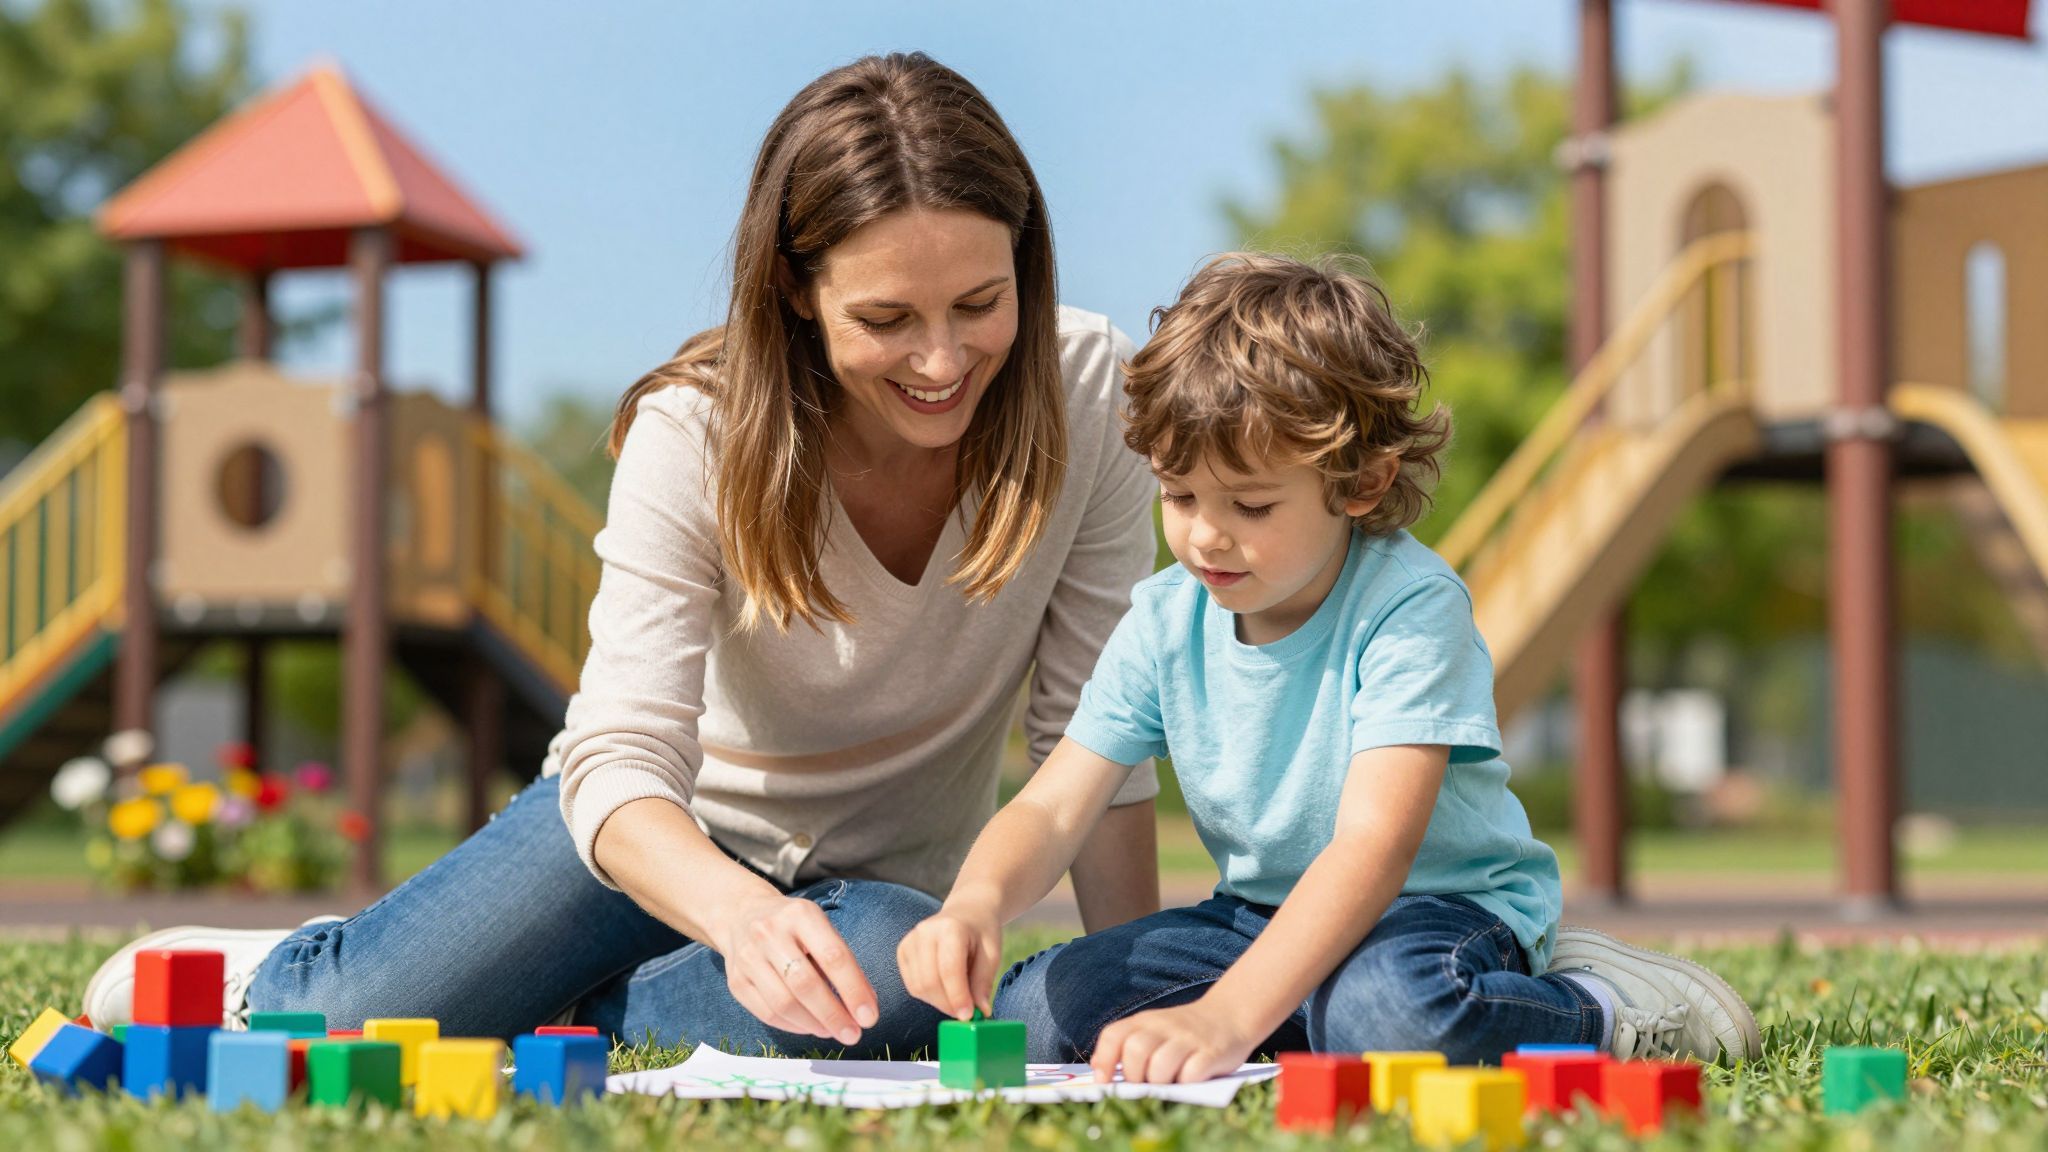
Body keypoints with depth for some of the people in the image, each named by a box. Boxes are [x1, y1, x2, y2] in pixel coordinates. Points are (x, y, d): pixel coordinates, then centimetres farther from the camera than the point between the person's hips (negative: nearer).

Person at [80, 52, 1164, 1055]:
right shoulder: (695, 435, -23)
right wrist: (740, 911, -52)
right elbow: (621, 757, -30)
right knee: (352, 1020, -22)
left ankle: (560, 1020, -9)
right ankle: (253, 979, 15)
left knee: (897, 971, -36)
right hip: (664, 835, -1)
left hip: (864, 877, 1)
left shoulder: (1091, 394, -20)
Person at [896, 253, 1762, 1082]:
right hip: (1264, 913, 6)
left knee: (1393, 1006, -43)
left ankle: (1605, 1010, -12)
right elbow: (1052, 810, -5)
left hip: (1446, 905, -6)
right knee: (1026, 1013, -14)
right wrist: (978, 900, -31)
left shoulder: (1410, 608, -22)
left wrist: (1227, 1017, -45)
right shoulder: (1165, 622, -3)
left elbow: (1373, 844, -32)